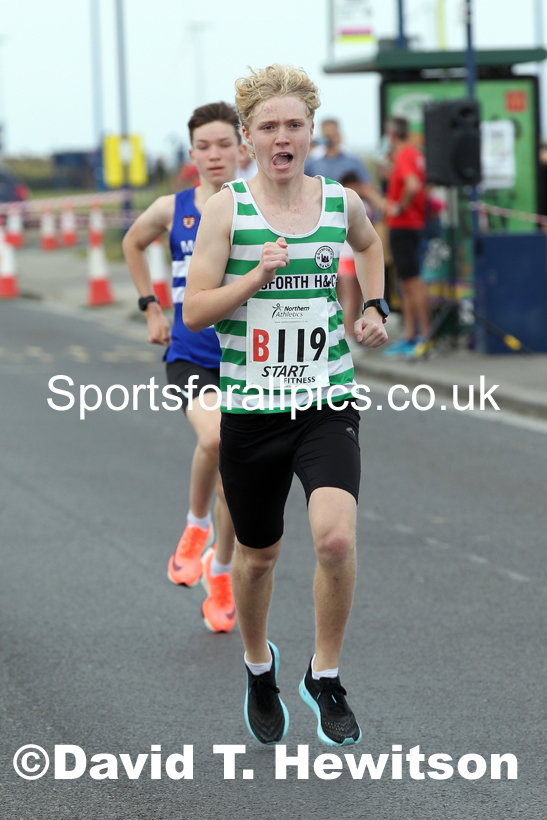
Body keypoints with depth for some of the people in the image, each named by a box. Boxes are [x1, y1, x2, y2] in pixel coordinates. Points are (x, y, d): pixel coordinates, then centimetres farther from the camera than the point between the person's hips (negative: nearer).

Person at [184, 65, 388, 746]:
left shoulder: (341, 202, 3)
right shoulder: (226, 207, -5)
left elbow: (369, 245, 28)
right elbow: (194, 312, -6)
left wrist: (374, 307, 14)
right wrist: (257, 275, -19)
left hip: (328, 404, 1)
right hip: (250, 408, -1)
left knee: (335, 536, -22)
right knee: (257, 556, 13)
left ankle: (325, 675, -1)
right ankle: (259, 666, 42)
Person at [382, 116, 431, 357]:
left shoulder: (404, 155, -16)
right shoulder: (415, 154, 14)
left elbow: (413, 185, -32)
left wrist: (400, 207, -19)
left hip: (403, 225, -10)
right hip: (411, 225, 10)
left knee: (412, 281, -9)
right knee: (406, 283, 12)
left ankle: (424, 334, -9)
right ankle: (408, 336, 16)